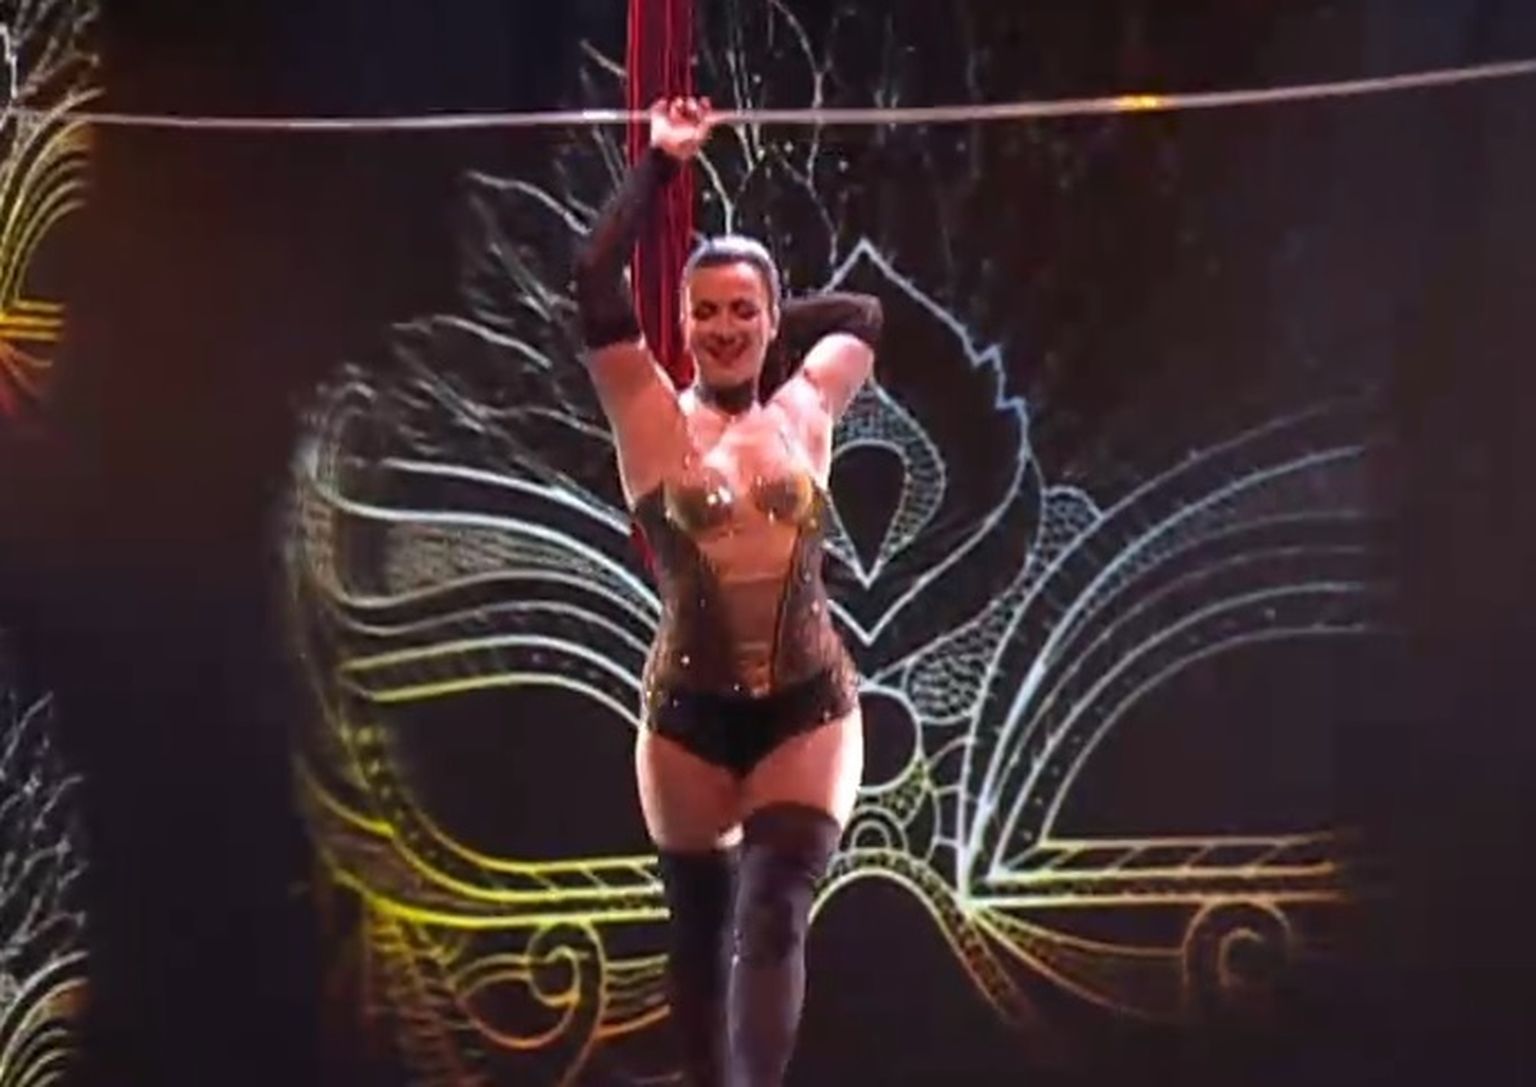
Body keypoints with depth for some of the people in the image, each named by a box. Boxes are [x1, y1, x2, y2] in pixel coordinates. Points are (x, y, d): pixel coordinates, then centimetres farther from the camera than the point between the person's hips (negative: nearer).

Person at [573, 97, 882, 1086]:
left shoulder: (806, 412, 7)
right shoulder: (655, 421, -1)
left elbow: (862, 311, 25)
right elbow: (597, 282, -10)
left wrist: (772, 325, 22)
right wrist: (662, 162, -2)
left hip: (809, 708, 1)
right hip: (690, 715, -1)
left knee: (773, 918, -11)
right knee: (701, 929, 9)